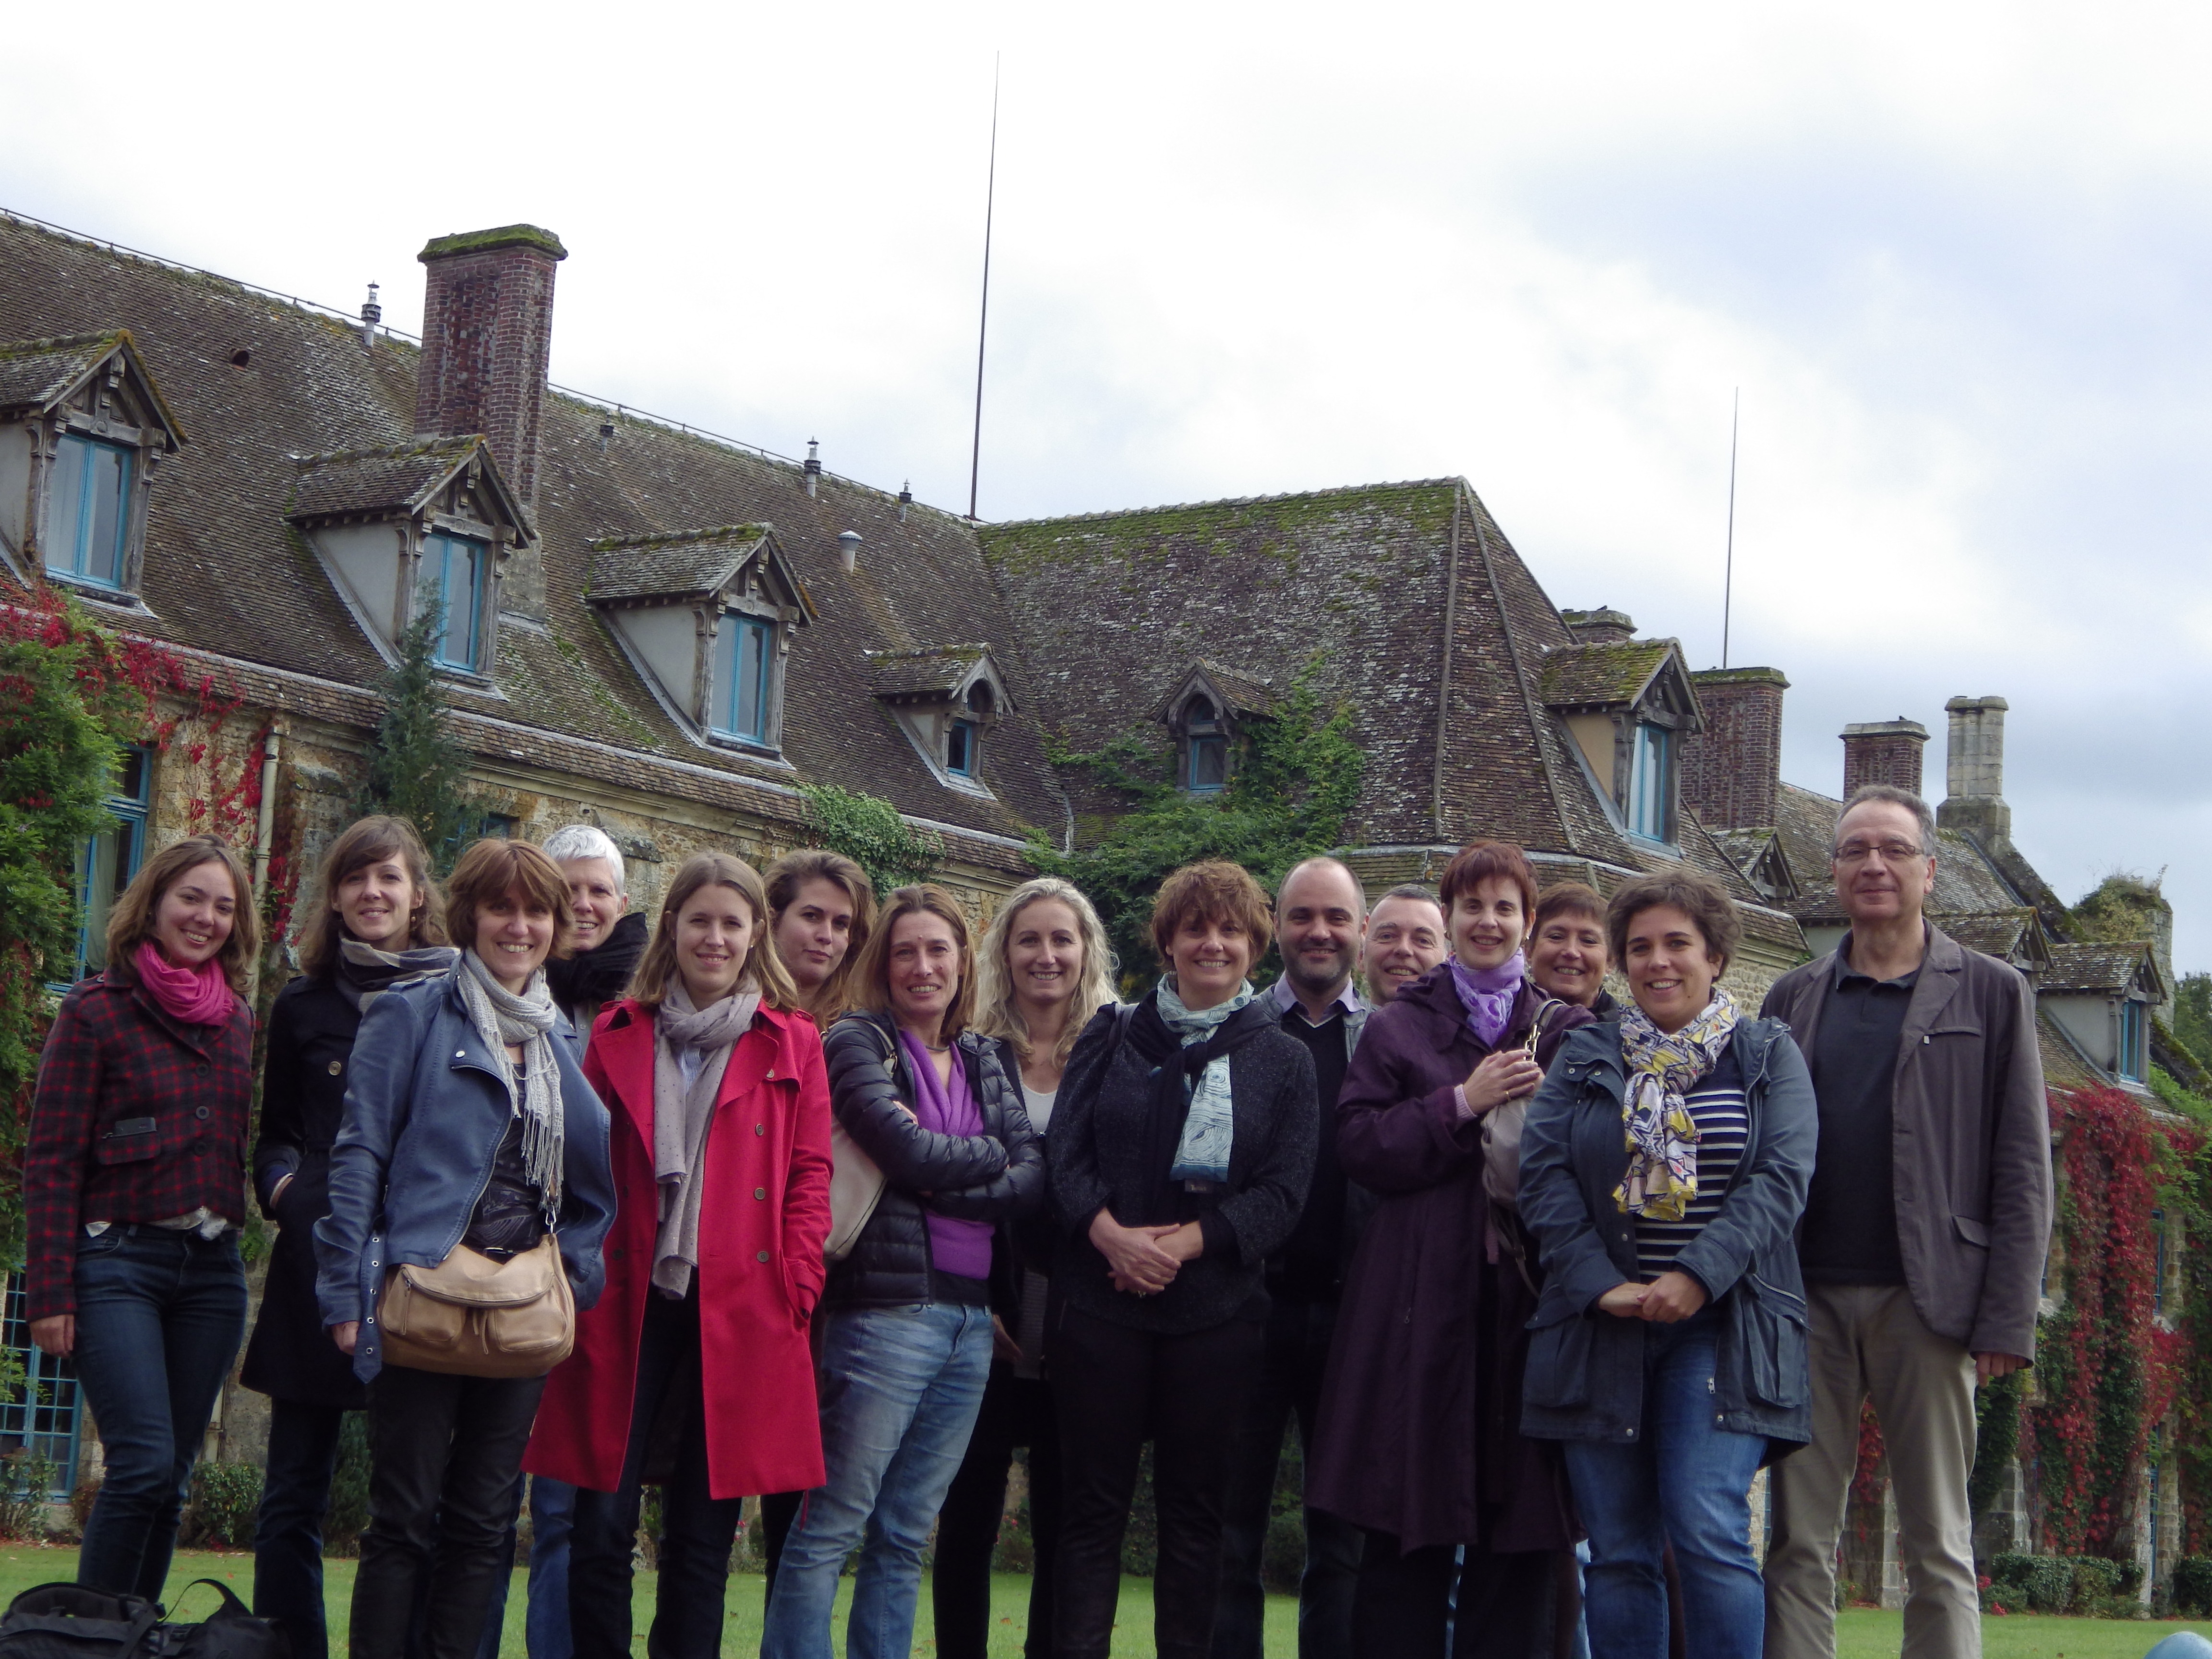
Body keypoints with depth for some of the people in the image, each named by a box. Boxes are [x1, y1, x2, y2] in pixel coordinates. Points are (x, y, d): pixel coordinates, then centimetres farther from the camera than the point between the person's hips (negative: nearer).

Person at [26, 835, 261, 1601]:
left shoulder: (239, 1020, 13)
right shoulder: (97, 1011, -3)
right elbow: (52, 1159, -5)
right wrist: (51, 1291, -10)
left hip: (212, 1269, 5)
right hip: (119, 1259, -5)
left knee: (171, 1479, 5)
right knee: (145, 1464, -15)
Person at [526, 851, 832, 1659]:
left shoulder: (793, 1044, 8)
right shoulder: (618, 1034, 11)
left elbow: (811, 1174, 4)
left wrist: (794, 1285, -6)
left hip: (740, 1312, 0)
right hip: (627, 1307, 1)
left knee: (703, 1533, 5)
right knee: (602, 1524, -3)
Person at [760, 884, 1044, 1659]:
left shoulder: (982, 1059, 17)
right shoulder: (858, 1043, -1)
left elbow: (1034, 1173, 4)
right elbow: (910, 1150, -15)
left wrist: (947, 1185, -10)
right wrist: (992, 1158, 0)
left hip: (971, 1317, 6)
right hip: (888, 1310, -6)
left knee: (904, 1537, 10)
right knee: (830, 1528, -6)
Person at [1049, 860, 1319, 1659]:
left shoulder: (1284, 1060, 8)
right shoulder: (1112, 1037, 10)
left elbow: (1284, 1192, -1)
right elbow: (1065, 1152, 2)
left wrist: (1188, 1241, -15)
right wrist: (1109, 1232, -17)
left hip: (1217, 1313, 0)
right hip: (1098, 1302, 0)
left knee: (1196, 1509, 5)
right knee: (1092, 1503, 1)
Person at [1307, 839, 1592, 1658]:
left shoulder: (1568, 1032, 14)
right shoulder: (1396, 1028, 12)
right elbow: (1359, 1144, -1)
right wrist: (1462, 1103, -10)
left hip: (1529, 1293, 1)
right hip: (1421, 1299, -1)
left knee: (1522, 1534, -1)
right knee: (1408, 1523, -2)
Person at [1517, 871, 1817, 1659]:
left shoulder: (1768, 1055, 9)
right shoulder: (1583, 1059, 14)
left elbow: (1781, 1179, -4)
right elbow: (1542, 1173, 3)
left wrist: (1696, 1278, -16)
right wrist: (1601, 1284, -11)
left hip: (1719, 1322, -2)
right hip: (1601, 1323, 2)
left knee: (1708, 1530, -15)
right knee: (1617, 1550, 2)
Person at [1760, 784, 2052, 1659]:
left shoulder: (1991, 993, 7)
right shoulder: (1794, 997, 14)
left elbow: (2022, 1168, 2)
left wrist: (2006, 1319, -7)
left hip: (1927, 1300, -2)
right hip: (1809, 1299, 2)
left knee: (1937, 1548, 3)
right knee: (1798, 1544, 3)